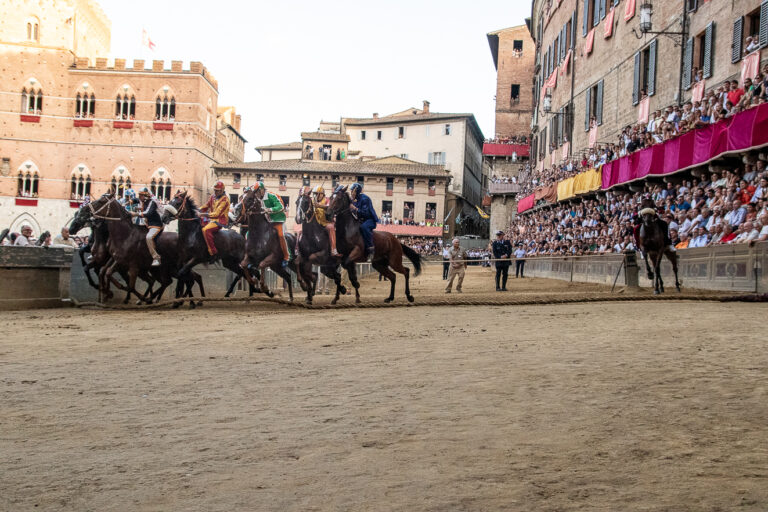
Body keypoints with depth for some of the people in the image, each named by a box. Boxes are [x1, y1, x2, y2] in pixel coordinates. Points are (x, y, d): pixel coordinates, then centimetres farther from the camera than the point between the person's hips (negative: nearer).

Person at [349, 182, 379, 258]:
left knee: (364, 226, -39)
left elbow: (365, 213, -25)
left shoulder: (364, 198, -17)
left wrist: (355, 209, -30)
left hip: (370, 220, -9)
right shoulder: (353, 200, 7)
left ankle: (370, 248, -35)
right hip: (360, 220, 9)